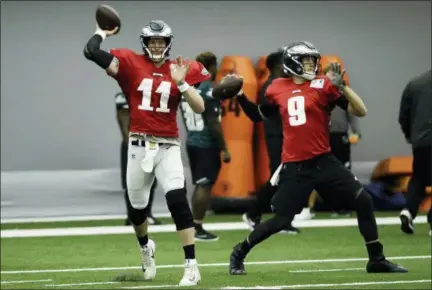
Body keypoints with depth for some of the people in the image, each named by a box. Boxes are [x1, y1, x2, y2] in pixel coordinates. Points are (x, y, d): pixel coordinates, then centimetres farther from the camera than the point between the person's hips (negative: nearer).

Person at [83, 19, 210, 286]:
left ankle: (191, 266, -16)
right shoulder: (131, 64, -2)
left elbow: (200, 108, -5)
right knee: (137, 207, 15)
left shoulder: (180, 70, 2)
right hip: (139, 145, 1)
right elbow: (91, 52, -10)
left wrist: (181, 83, -16)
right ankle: (146, 248, 48)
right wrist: (103, 32, 7)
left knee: (178, 201, -18)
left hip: (168, 146, -1)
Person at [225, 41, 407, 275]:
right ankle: (239, 253, 20)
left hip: (323, 162, 1)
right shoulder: (278, 89, 4)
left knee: (363, 201, -8)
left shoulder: (323, 85, -1)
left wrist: (341, 85, -18)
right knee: (281, 220, -3)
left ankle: (376, 260, 6)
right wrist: (239, 96, 8)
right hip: (295, 167, -1)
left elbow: (360, 111, -7)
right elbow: (257, 115, 20)